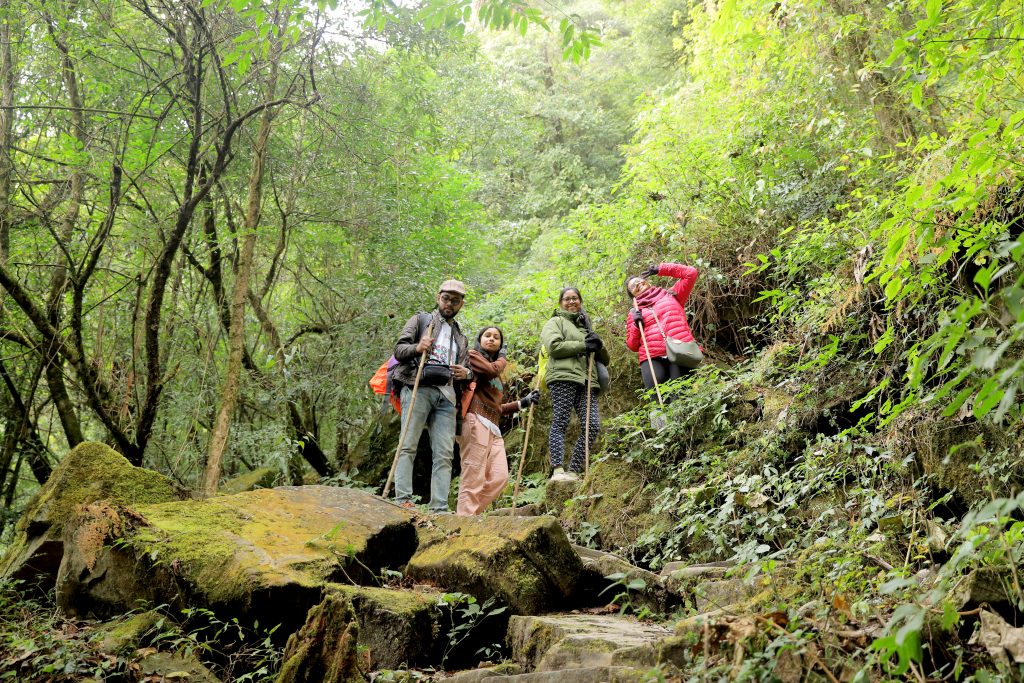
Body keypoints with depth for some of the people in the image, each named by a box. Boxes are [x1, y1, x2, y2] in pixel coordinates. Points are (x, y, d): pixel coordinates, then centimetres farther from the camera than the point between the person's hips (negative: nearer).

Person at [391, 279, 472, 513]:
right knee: (408, 446, -13)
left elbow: (467, 370, 27)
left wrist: (466, 373, 2)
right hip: (417, 388, -4)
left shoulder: (461, 338, 30)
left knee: (444, 454, -6)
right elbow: (399, 349, 5)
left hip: (446, 396, 5)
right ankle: (403, 500, -18)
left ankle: (439, 508, -10)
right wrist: (417, 348, -17)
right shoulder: (421, 320, 16)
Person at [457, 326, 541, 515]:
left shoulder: (497, 377, 32)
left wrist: (524, 402, 22)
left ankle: (467, 515, -5)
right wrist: (502, 359, 9)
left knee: (499, 477, -7)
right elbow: (491, 370, -12)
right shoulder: (472, 355, 8)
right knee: (474, 479, -15)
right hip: (476, 421, -8)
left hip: (493, 428, 8)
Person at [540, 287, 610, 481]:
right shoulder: (556, 322, 15)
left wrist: (598, 345, 5)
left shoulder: (585, 327, 32)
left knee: (593, 426, -9)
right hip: (564, 378, -5)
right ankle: (557, 470, -19)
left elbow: (605, 360, 27)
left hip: (587, 381, 6)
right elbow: (554, 346, -7)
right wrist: (584, 346, -6)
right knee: (560, 423, -13)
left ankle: (573, 472, -5)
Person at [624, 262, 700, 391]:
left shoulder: (670, 295, 24)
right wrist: (636, 325, 3)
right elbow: (632, 345, 20)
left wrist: (660, 269, 18)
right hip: (652, 357, 1)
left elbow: (691, 273, 17)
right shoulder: (634, 313, 23)